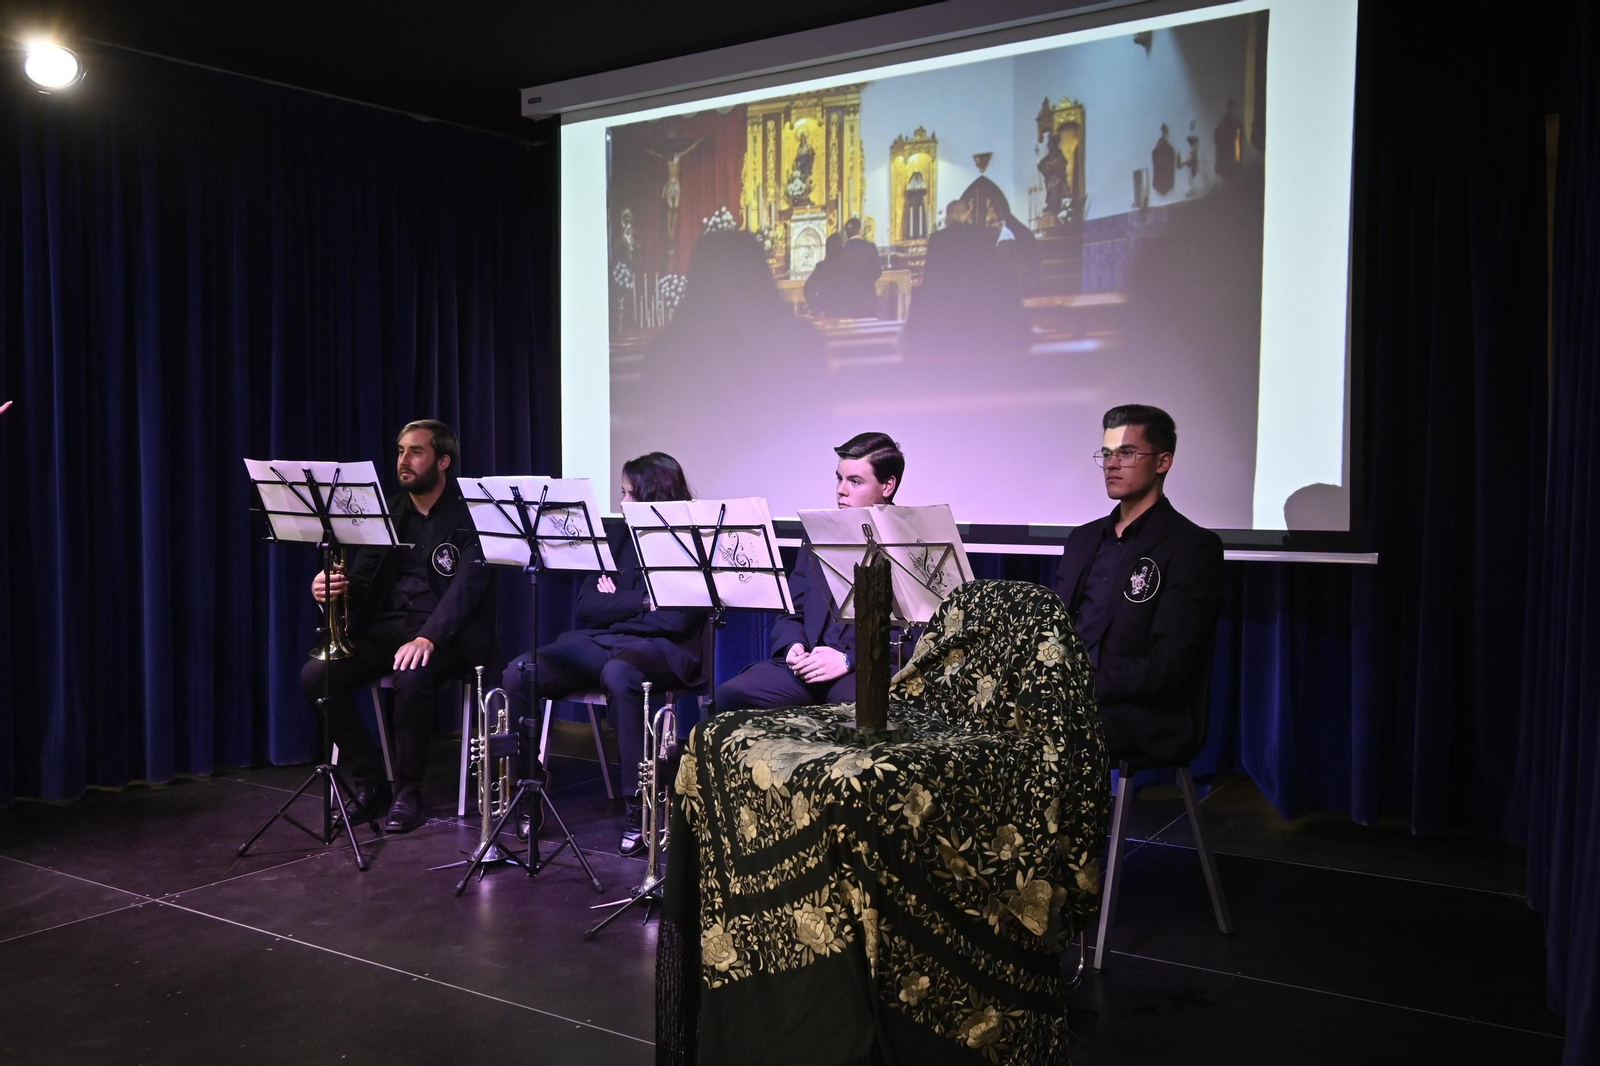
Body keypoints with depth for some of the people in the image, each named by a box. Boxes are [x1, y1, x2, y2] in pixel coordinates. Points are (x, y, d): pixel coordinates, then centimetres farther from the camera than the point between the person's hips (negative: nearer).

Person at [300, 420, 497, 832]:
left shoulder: (469, 515, -4)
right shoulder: (389, 512, 14)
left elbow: (467, 585, -17)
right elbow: (362, 578, 10)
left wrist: (427, 637, -33)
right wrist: (333, 588, -15)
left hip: (446, 634, -6)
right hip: (387, 626, 6)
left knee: (412, 676, -37)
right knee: (315, 675, -18)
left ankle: (407, 793, -15)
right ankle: (370, 785, -5)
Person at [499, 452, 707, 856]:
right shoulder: (617, 537, 17)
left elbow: (676, 620, -12)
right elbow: (587, 604, 8)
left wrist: (616, 606, -1)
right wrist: (640, 602, -5)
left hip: (660, 648, -6)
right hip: (598, 641, 6)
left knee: (618, 674, -42)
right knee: (518, 673, -19)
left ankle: (638, 807, -32)